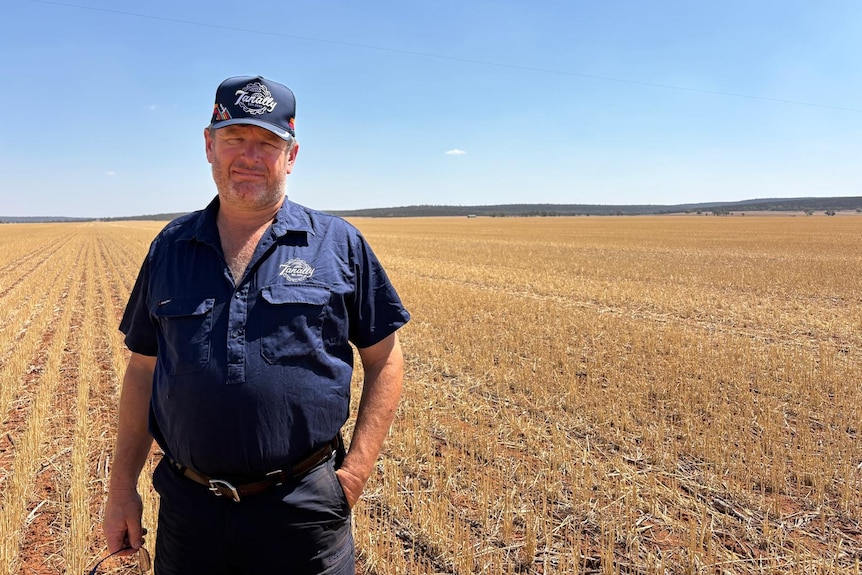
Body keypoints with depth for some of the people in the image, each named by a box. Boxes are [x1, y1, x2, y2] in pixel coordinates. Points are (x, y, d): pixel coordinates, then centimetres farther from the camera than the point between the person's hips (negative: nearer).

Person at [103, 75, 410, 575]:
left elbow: (386, 361, -2)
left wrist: (356, 472, -9)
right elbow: (143, 371, 10)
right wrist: (122, 488, 8)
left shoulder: (340, 245, -4)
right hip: (188, 511, 3)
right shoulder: (170, 248, 5)